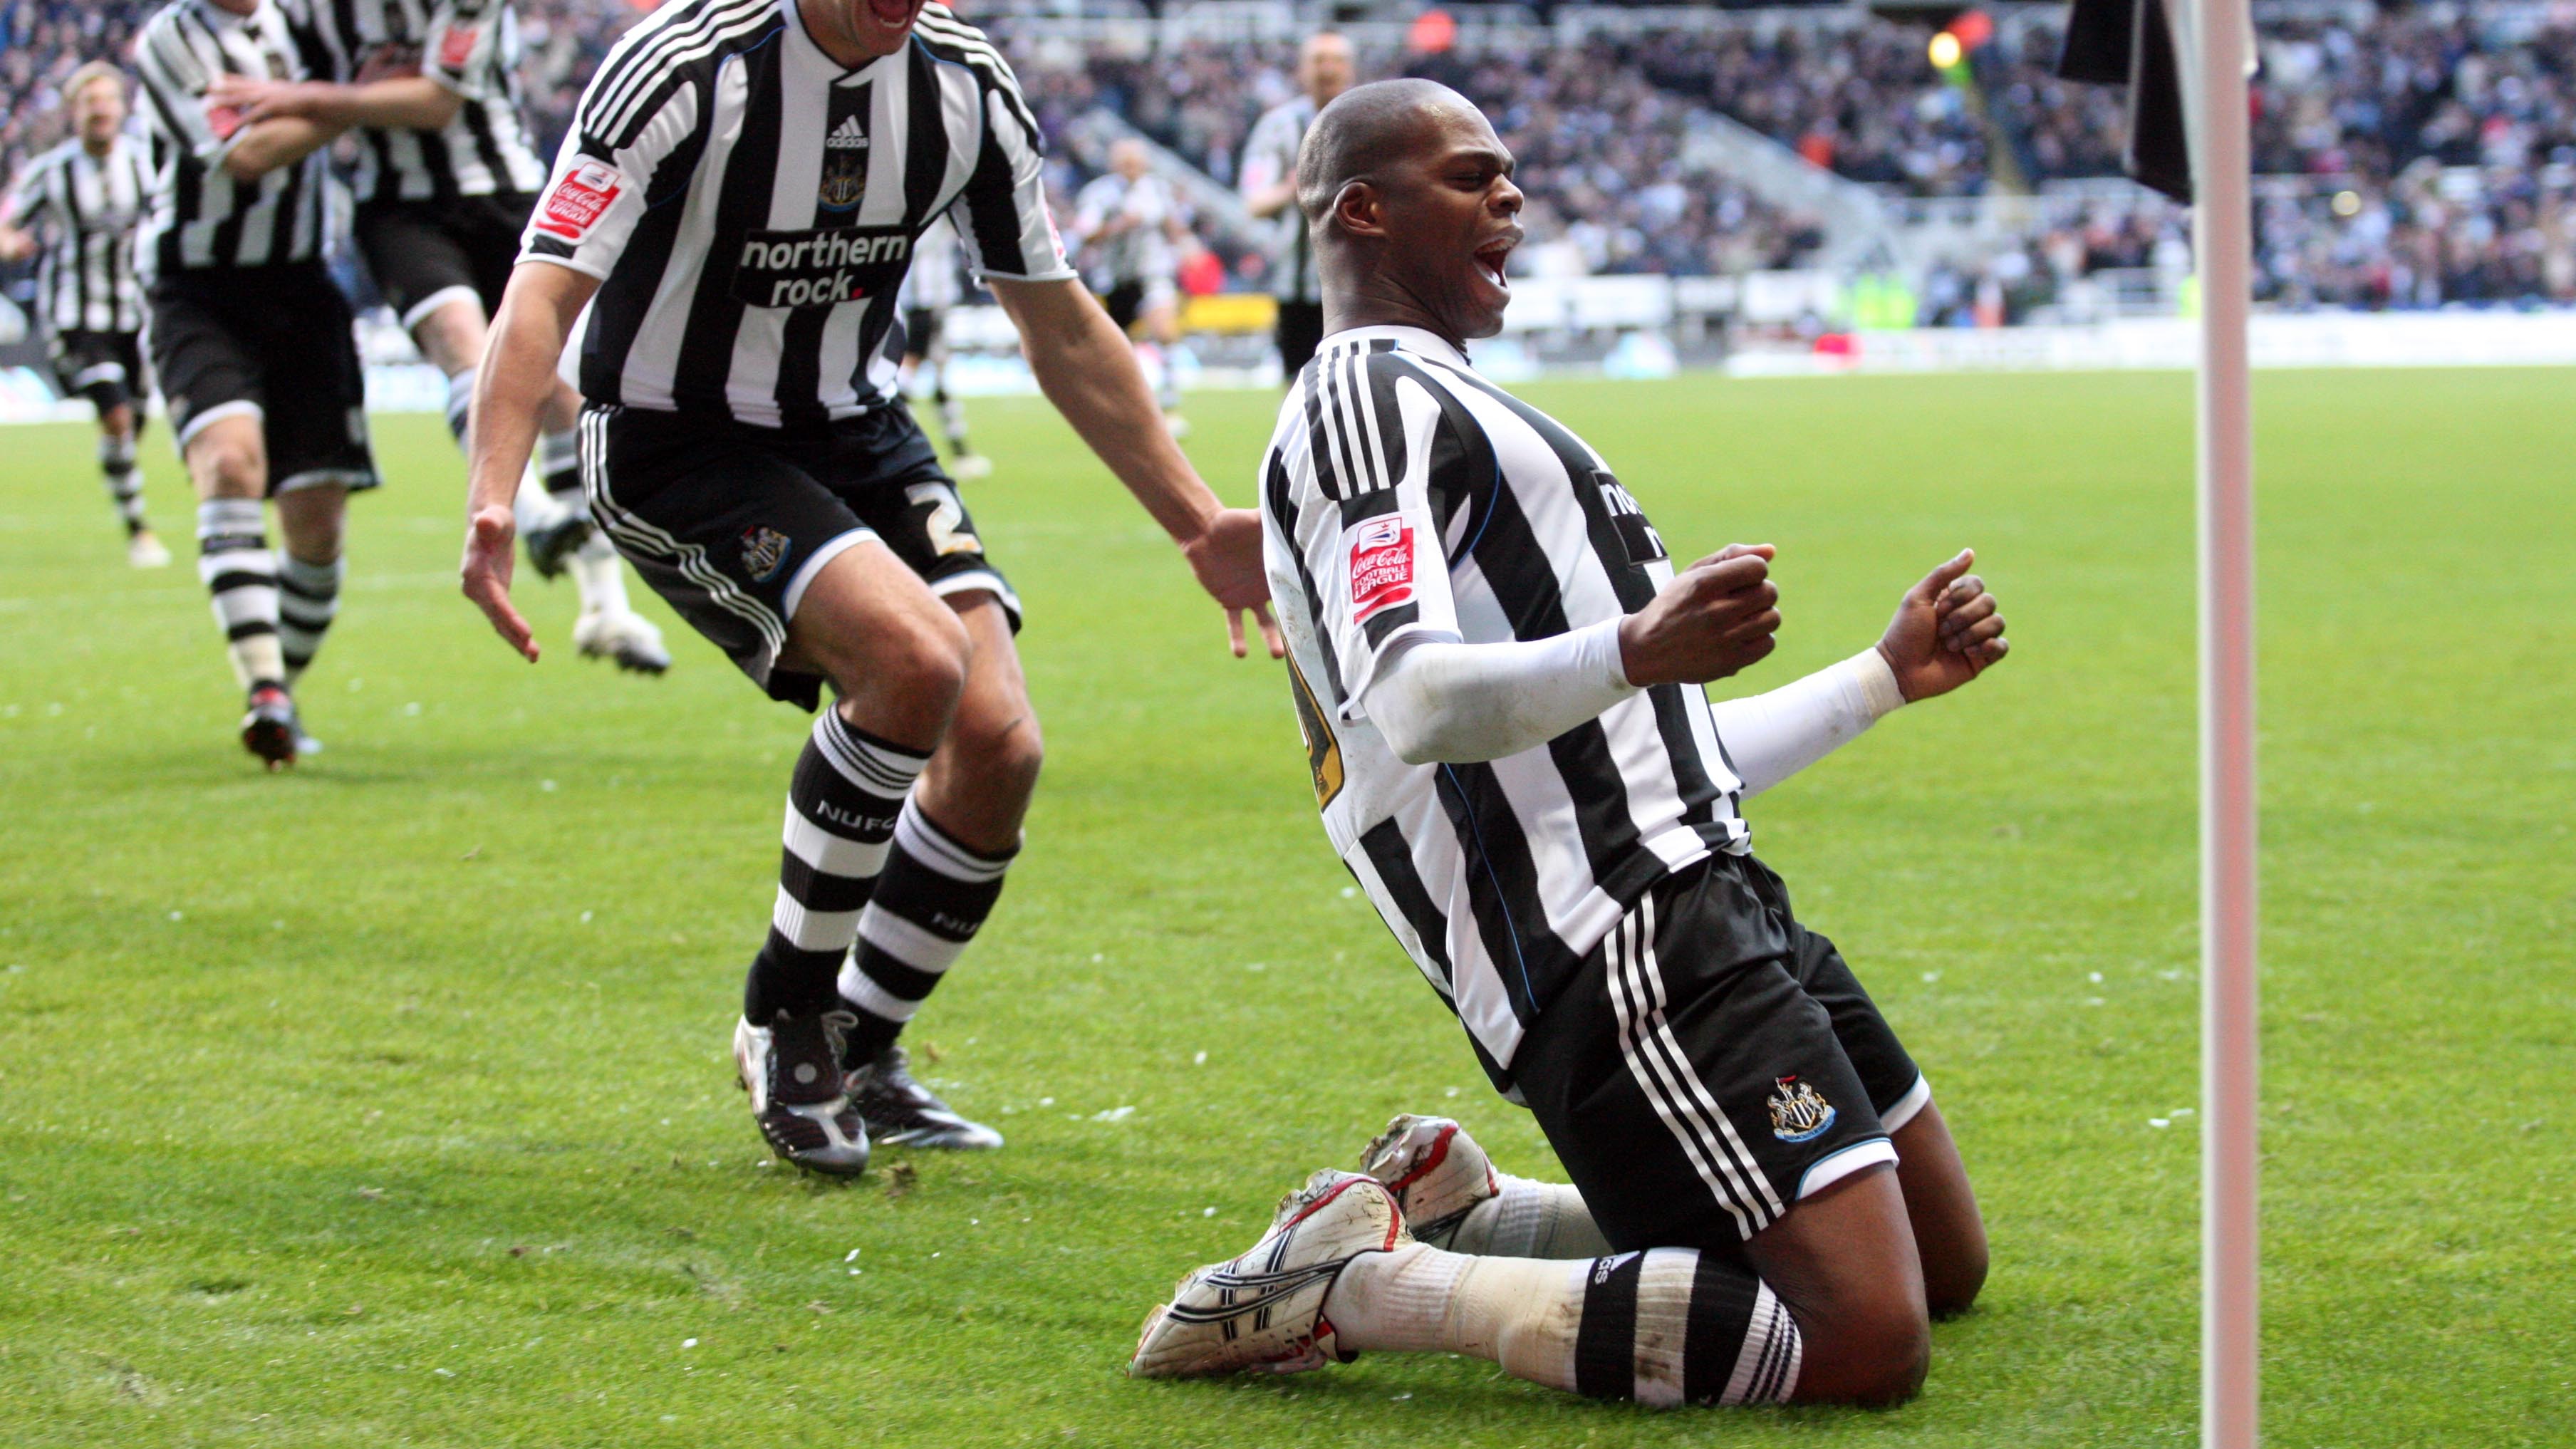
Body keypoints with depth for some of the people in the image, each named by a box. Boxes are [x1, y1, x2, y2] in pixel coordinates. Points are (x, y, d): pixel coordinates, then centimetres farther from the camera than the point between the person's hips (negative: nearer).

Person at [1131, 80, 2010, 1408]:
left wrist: (1887, 676, 33)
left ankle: (1465, 1218, 14)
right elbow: (1413, 703, -23)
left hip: (1712, 895, 11)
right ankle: (1360, 1285, -14)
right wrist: (1636, 652, -38)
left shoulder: (1448, 407, 28)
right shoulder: (1372, 400, -5)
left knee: (1944, 1265, 18)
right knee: (1864, 1341, -21)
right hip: (1622, 945, -11)